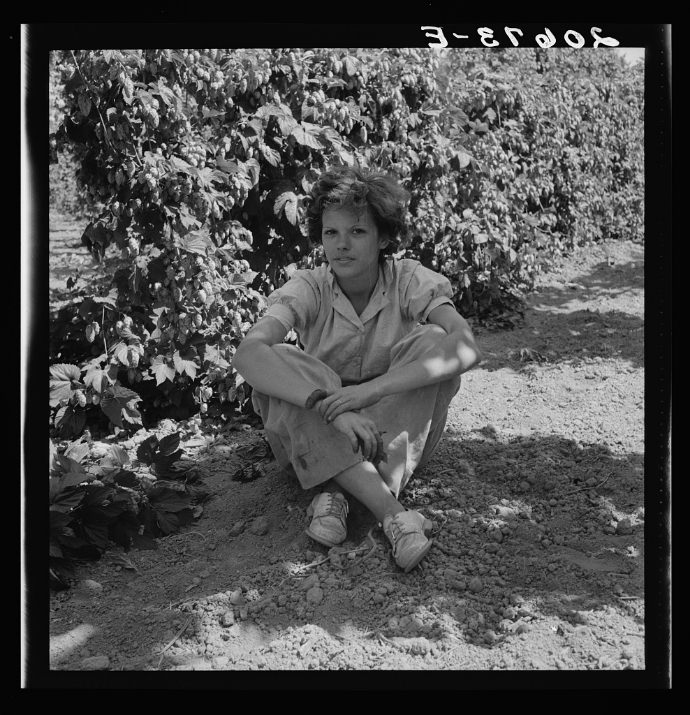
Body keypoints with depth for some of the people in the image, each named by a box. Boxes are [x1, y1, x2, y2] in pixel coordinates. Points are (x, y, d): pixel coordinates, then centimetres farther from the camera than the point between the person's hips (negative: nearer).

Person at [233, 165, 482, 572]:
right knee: (278, 364, -29)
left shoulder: (411, 281, -15)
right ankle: (392, 513, -37)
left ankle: (338, 493, -30)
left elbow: (467, 349, -33)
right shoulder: (308, 288, -14)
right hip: (320, 437, 1)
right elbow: (248, 354, -32)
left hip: (397, 432, 0)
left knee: (433, 342, -25)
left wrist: (370, 390, -43)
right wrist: (328, 404, -45)